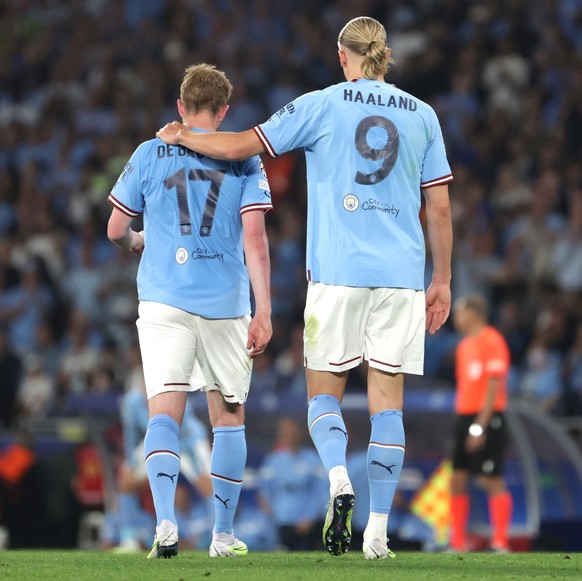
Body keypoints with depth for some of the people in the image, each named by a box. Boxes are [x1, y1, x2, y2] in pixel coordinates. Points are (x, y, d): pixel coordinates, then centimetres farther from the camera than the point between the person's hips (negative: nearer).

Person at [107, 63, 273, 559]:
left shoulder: (150, 154, 5)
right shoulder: (244, 160, 3)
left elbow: (116, 230, 10)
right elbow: (254, 238, -6)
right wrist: (263, 310, -7)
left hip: (164, 299, 0)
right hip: (226, 302, 0)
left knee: (165, 412, -6)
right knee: (229, 418, 13)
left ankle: (165, 522, -27)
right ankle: (224, 534, 17)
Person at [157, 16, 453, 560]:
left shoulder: (320, 106, 1)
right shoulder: (421, 115, 8)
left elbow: (240, 146, 1)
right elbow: (439, 207, 9)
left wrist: (182, 137, 19)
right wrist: (442, 280, 16)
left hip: (337, 271, -2)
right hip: (401, 272, 2)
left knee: (324, 392, 8)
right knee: (387, 399, 4)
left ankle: (338, 479, -20)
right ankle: (378, 530, -2)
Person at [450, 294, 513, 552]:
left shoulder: (492, 341, -11)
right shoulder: (465, 345, 16)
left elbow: (494, 386, -16)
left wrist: (480, 425, -20)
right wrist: (463, 421, 15)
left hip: (487, 418, -9)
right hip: (465, 418, 9)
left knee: (493, 481, -7)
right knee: (457, 480, 6)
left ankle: (500, 544, -5)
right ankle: (458, 543, 11)